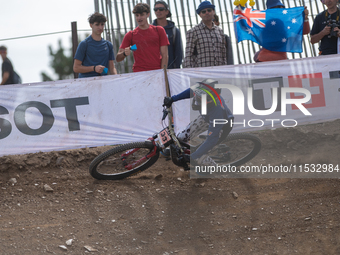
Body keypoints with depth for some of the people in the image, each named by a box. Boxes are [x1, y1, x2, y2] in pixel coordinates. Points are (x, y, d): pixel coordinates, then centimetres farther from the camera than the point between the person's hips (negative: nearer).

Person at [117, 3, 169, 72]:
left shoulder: (159, 30, 9)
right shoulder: (130, 35, 9)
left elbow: (164, 55, 5)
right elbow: (118, 59, 6)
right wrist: (124, 53, -16)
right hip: (139, 73, 0)